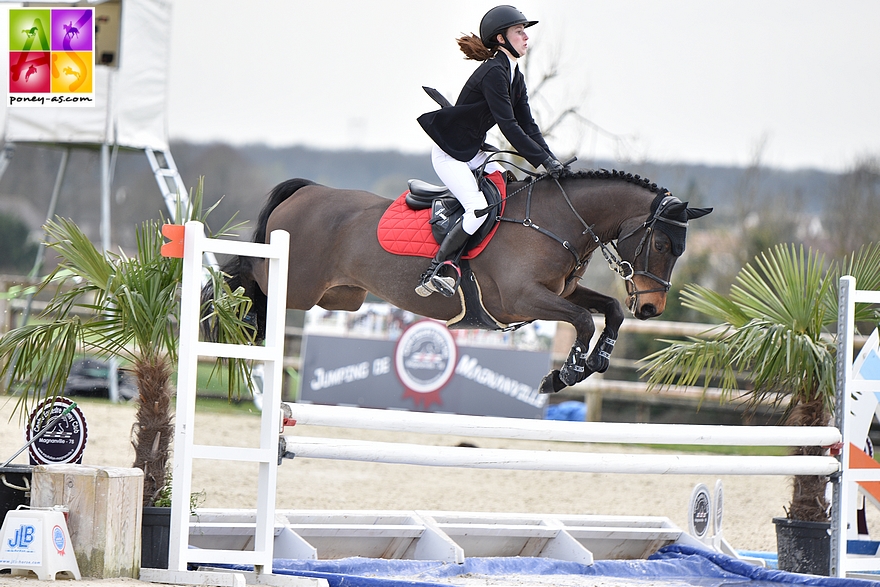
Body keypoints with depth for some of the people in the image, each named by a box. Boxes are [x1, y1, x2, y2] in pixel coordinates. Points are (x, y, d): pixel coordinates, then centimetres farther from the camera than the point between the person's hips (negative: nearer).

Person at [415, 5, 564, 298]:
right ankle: (436, 269, -13)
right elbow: (508, 126, -26)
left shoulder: (514, 76, 8)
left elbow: (527, 124, 7)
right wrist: (543, 161, -25)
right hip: (450, 153, -10)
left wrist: (550, 159, -5)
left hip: (475, 152, 10)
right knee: (479, 209, -23)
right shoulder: (493, 73, -22)